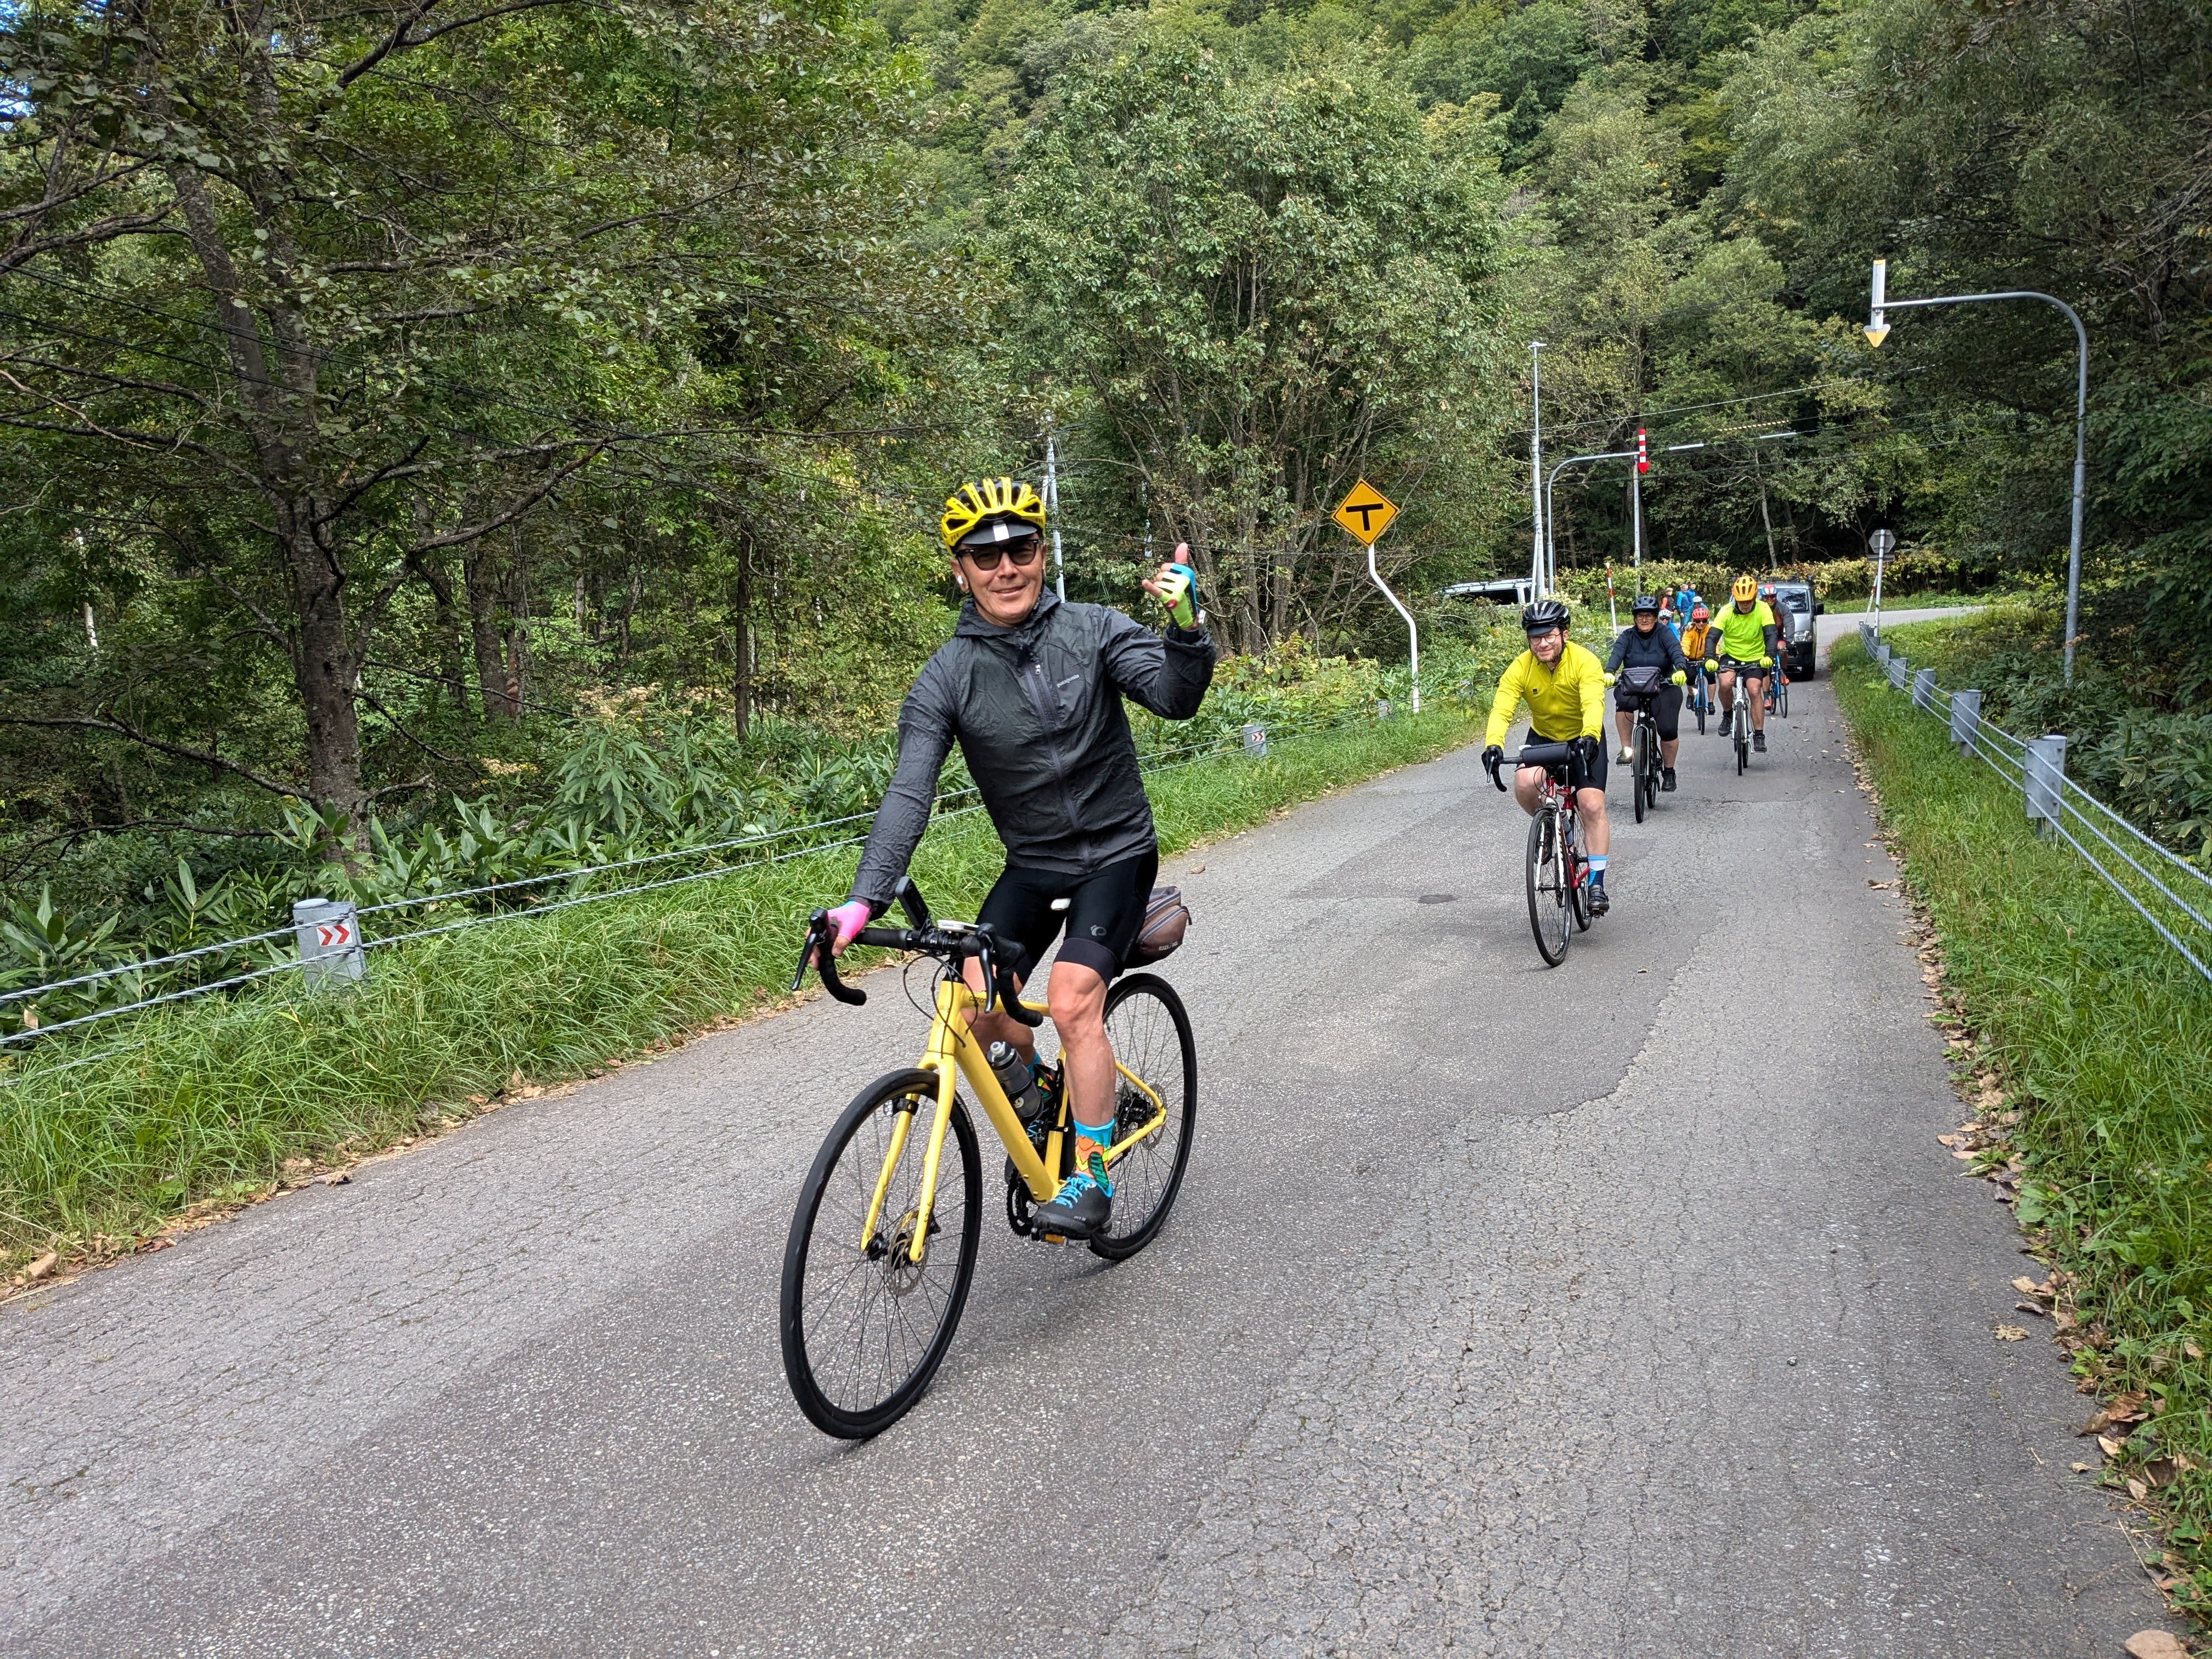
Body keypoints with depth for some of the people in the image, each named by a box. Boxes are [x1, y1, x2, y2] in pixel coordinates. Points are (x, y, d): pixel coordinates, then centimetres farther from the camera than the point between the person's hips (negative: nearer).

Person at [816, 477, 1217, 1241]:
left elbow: (1176, 698, -20)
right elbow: (908, 793, -17)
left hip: (1116, 853, -2)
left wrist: (1186, 631, -40)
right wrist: (865, 899, -29)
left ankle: (1092, 1177, -4)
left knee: (1072, 1001, -21)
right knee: (977, 1010, -12)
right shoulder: (947, 677, -9)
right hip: (1031, 864, 3)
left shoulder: (1093, 630, -9)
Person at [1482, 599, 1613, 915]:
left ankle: (1597, 884, -6)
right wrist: (1493, 745, -49)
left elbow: (1593, 704, -39)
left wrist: (1589, 738, -59)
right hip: (1543, 738, 2)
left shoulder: (1585, 662, -24)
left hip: (1584, 740, -2)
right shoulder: (1521, 667, -18)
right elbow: (1501, 709, -29)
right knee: (1524, 783, -29)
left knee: (1592, 805, -18)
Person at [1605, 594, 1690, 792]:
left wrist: (1681, 670, -38)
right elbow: (1616, 653, -14)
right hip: (1632, 686, 1)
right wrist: (1609, 672, -36)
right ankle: (1626, 748, -21)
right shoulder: (1628, 636, 4)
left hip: (1663, 687, -1)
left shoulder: (1665, 634, 1)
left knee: (1668, 730, -17)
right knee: (1624, 701, -35)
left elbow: (1676, 651, -16)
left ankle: (1669, 772, 7)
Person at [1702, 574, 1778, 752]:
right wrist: (1710, 658, -37)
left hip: (1755, 658, 0)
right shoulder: (1726, 611, -13)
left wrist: (1769, 655, -39)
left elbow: (1770, 634, -20)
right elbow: (1712, 636, -19)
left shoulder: (1763, 610, -13)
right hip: (1730, 656, 0)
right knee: (1725, 684, -28)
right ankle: (1727, 715, 1)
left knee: (1754, 691, -19)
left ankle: (1759, 736, -11)